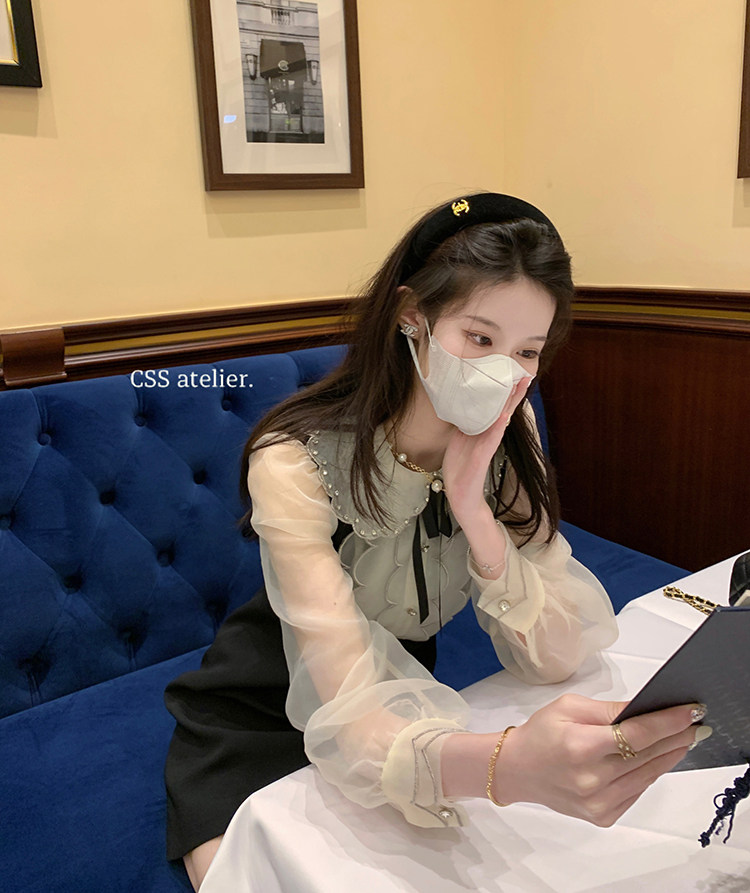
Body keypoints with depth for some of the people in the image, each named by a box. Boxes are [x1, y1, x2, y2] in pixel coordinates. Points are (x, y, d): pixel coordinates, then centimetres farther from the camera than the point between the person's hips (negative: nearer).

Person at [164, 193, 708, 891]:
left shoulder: (508, 440, -13)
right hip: (258, 725, -3)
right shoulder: (297, 459, -29)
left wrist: (473, 511, -32)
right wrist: (504, 766, -56)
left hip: (403, 698, 4)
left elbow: (555, 657, -17)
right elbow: (346, 712, -36)